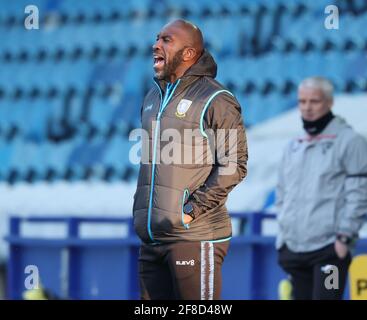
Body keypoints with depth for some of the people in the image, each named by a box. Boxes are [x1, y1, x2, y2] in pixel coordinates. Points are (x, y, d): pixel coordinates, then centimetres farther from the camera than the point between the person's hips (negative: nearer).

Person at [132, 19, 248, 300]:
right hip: (151, 237, 8)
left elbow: (234, 165, -12)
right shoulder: (153, 98, 17)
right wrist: (140, 210, 14)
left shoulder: (216, 100, -7)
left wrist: (192, 209, -16)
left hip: (194, 236, -7)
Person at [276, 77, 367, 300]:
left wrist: (344, 236, -14)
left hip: (329, 248, -7)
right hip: (294, 249, 7)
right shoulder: (294, 147, 18)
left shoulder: (348, 141, -3)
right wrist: (284, 234, 15)